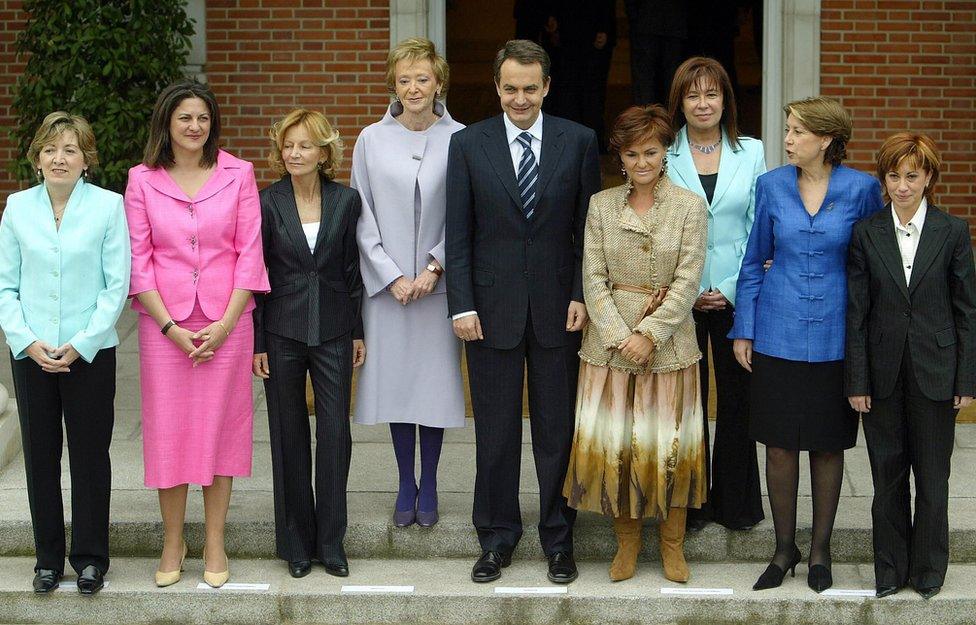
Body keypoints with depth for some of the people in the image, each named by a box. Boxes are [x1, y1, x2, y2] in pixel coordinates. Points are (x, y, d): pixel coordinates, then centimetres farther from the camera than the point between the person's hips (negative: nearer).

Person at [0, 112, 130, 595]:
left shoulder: (108, 206, -4)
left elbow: (117, 285, -5)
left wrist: (81, 344, -12)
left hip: (91, 352, -2)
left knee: (90, 455, 5)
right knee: (40, 456, 9)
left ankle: (90, 558, 18)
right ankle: (48, 558, 21)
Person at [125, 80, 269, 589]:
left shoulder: (238, 175, 2)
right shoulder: (142, 180, 2)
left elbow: (250, 254, 0)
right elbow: (138, 260, 0)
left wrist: (225, 323, -8)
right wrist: (171, 326, -7)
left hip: (225, 322, 0)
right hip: (164, 324, 0)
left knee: (219, 426, 4)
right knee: (167, 429, 3)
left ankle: (215, 545, 14)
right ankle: (172, 544, 16)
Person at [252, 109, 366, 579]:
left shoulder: (346, 201, 2)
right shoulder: (266, 203, -2)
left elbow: (352, 270, 7)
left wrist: (358, 332, 6)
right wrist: (256, 342, -3)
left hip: (332, 332, 1)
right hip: (282, 332, -1)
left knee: (335, 433, -2)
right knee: (290, 436, 6)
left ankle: (331, 542, 10)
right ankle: (297, 543, 16)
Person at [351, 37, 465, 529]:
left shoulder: (459, 140, -3)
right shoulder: (372, 140, 1)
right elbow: (363, 217, 2)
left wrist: (433, 269, -10)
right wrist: (392, 276, -6)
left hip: (438, 283, -1)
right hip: (387, 283, 1)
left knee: (434, 382, 4)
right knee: (395, 382, 7)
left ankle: (428, 487, 19)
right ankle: (405, 486, 20)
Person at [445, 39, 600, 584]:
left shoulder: (578, 141, 2)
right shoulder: (468, 144, 2)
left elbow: (588, 227, 4)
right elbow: (459, 233, 1)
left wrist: (582, 295, -5)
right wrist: (462, 305, -5)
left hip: (558, 309, 0)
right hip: (492, 309, 0)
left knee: (557, 432, 7)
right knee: (495, 432, 8)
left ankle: (559, 541, 19)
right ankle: (498, 539, 19)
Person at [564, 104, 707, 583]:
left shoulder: (689, 206, -2)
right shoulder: (601, 206, 3)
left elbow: (688, 281, -7)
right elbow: (594, 279, 0)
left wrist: (650, 334, -14)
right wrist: (619, 336, -11)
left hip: (668, 339, -1)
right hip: (610, 337, 2)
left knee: (669, 442, 3)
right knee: (612, 440, 2)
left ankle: (672, 543, 18)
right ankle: (627, 540, 19)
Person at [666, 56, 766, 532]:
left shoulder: (751, 153, 4)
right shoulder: (665, 155, 1)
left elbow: (760, 229, 3)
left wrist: (732, 288, -5)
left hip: (736, 295, 1)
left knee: (737, 398, 6)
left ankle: (735, 503, 18)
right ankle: (689, 504, 17)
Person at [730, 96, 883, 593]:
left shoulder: (861, 189, -5)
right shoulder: (771, 185, 0)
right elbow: (754, 262, 8)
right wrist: (743, 330, 6)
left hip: (835, 339, -1)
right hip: (778, 336, 1)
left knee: (828, 445, 8)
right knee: (780, 446, 5)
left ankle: (820, 550, 22)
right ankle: (784, 548, 20)